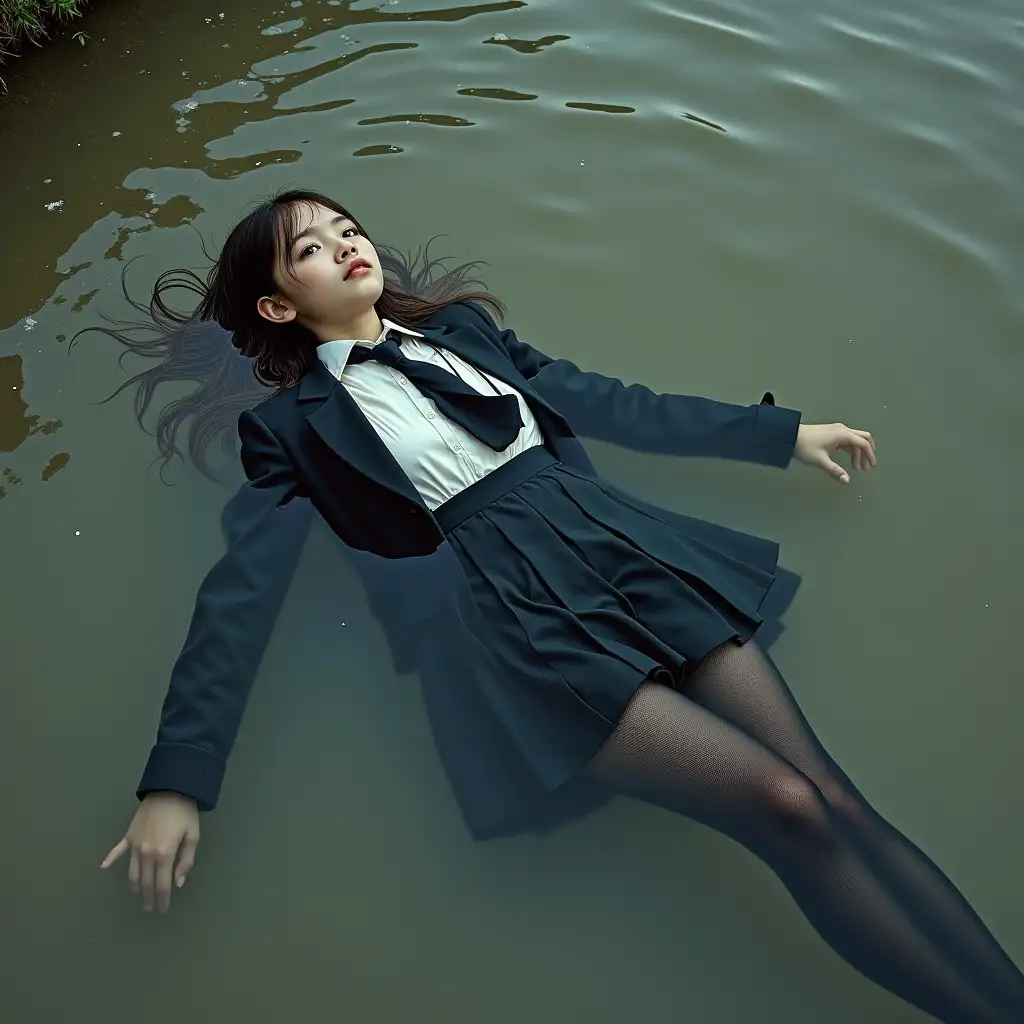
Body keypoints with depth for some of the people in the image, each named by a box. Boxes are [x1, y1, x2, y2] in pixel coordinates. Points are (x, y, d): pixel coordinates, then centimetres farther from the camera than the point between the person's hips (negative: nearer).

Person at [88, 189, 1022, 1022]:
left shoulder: (458, 327, 22)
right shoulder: (294, 422, 10)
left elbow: (607, 403, 22)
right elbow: (242, 591, 4)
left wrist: (781, 433, 22)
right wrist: (178, 778, -4)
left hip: (619, 540, 5)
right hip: (504, 605, -4)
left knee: (837, 801, -8)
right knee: (786, 808, -16)